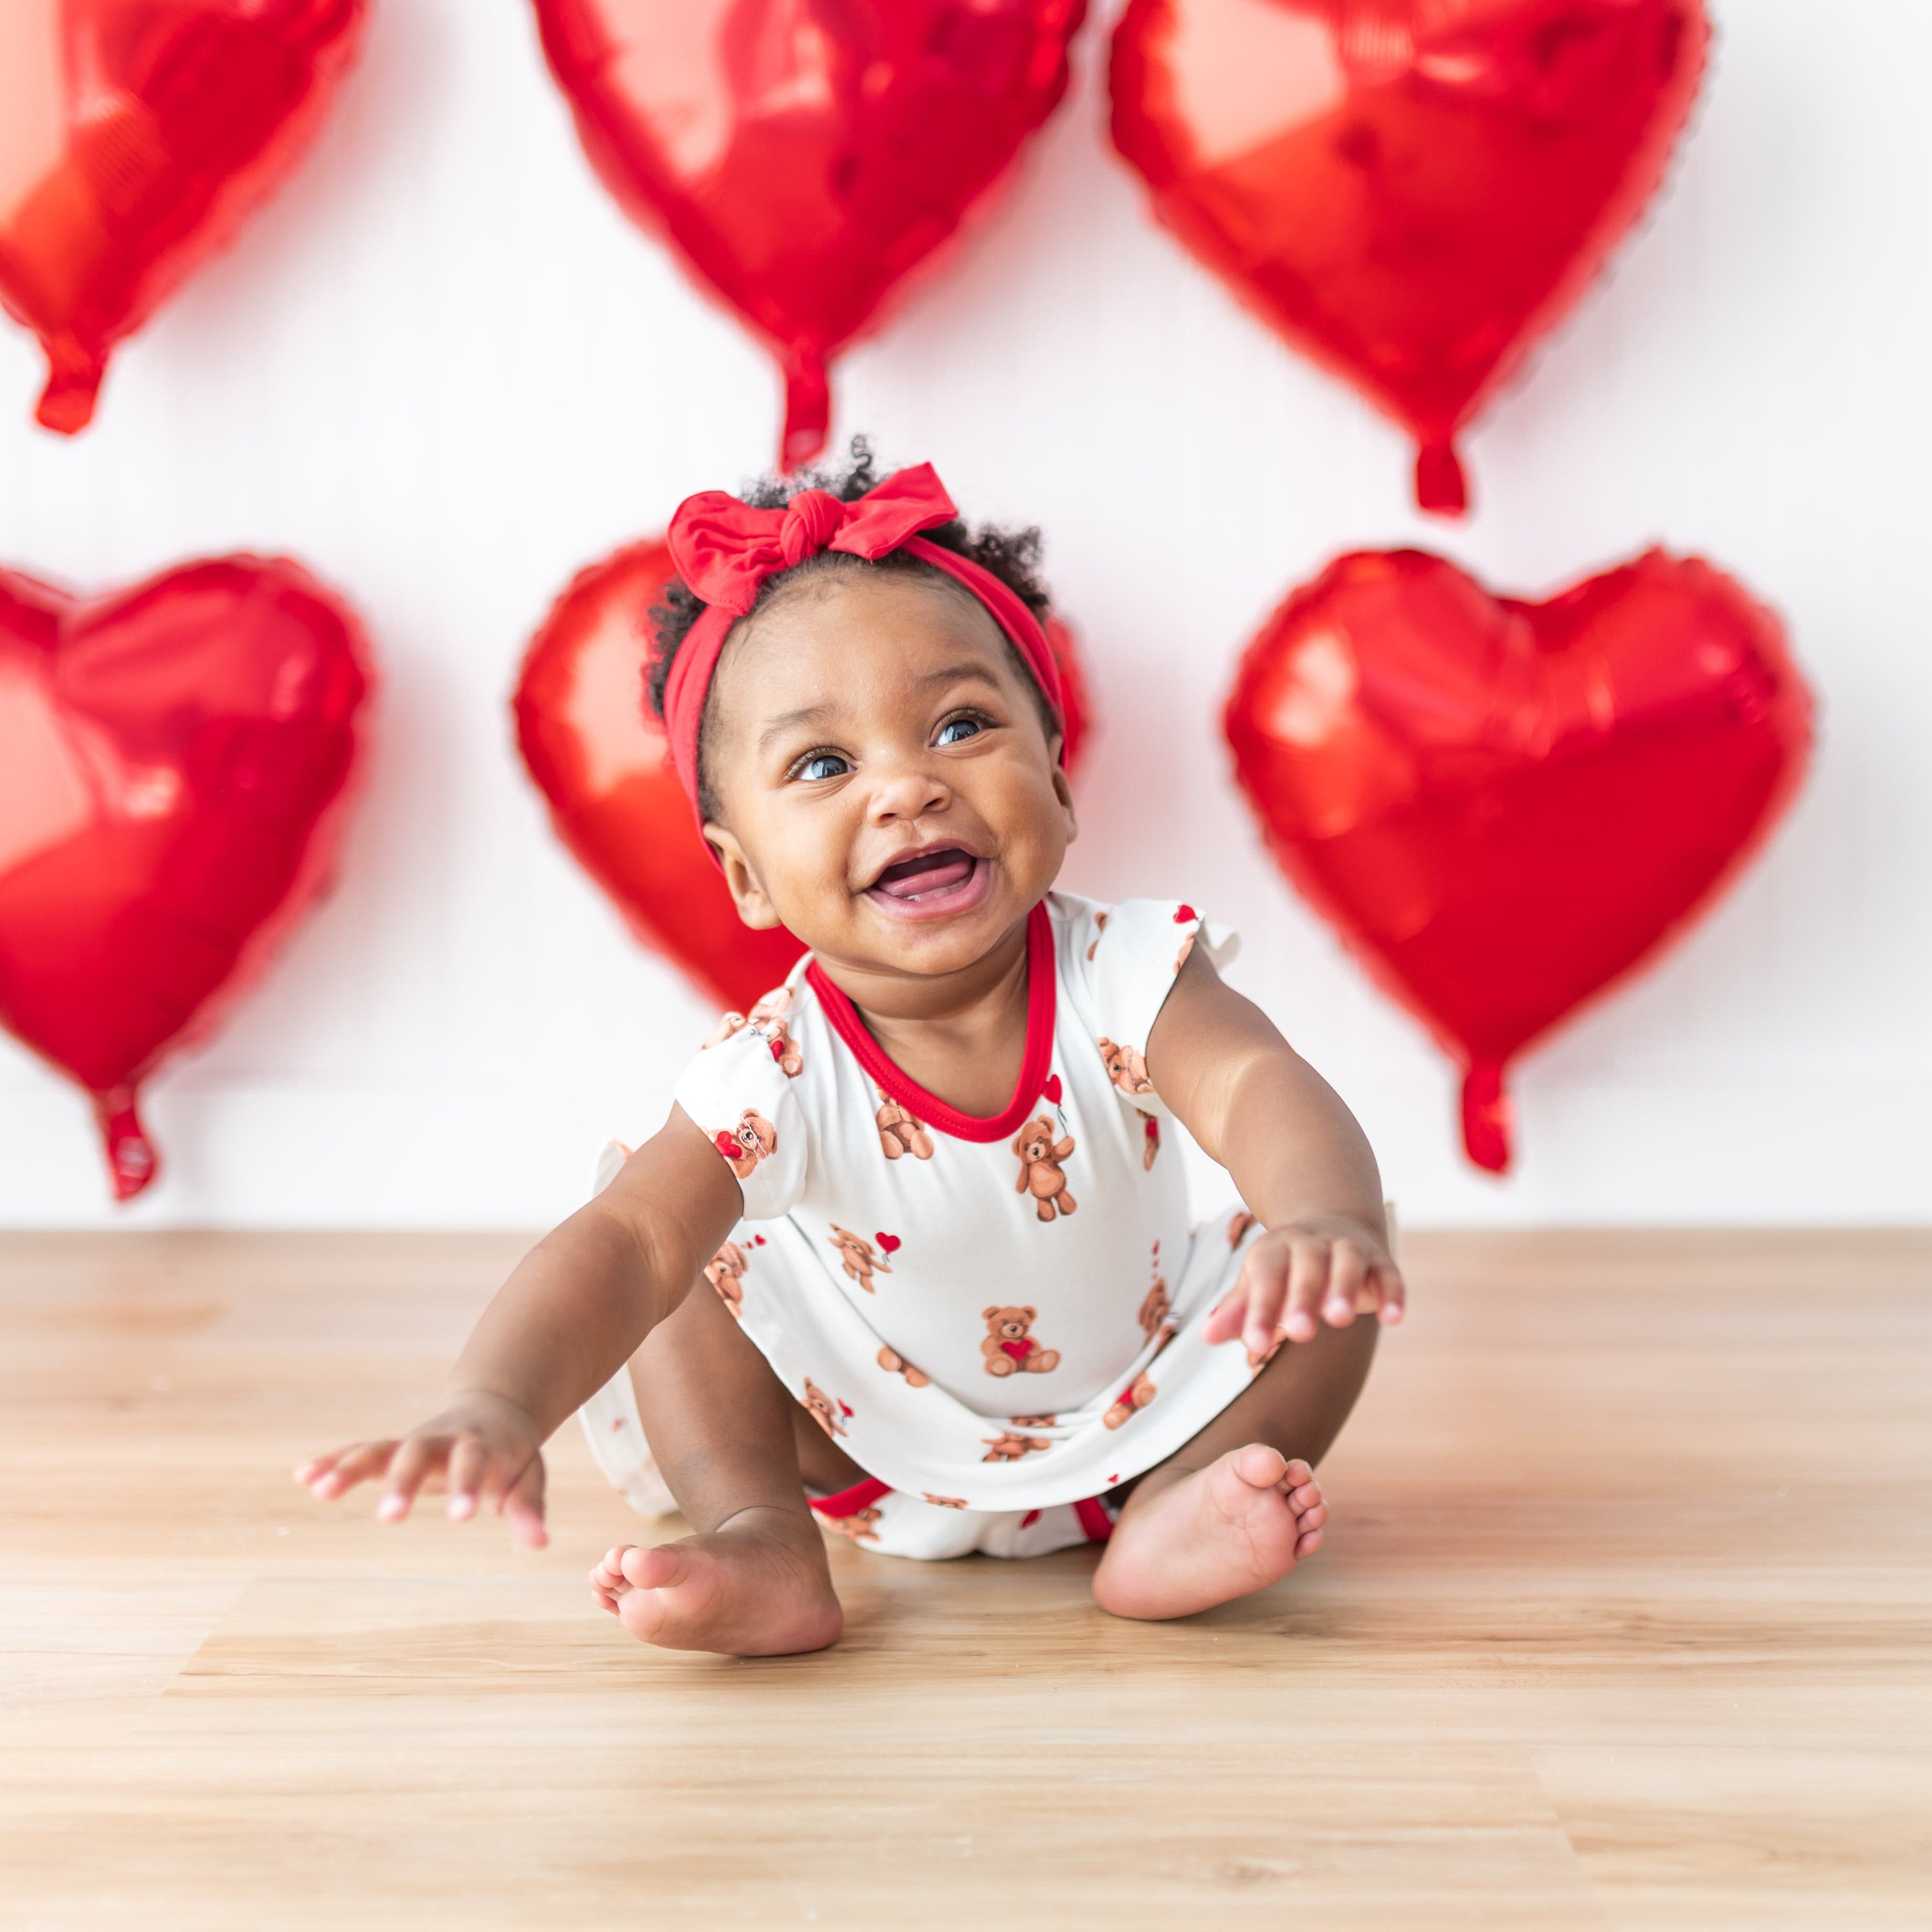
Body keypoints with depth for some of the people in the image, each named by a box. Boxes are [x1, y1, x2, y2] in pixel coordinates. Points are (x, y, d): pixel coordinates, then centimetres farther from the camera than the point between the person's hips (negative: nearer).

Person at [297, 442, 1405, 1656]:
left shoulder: (1127, 979, -26)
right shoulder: (779, 1077, -27)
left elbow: (1263, 1090, -42)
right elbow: (624, 1243, -39)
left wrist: (1326, 1220, -67)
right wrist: (498, 1406, -59)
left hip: (1146, 1404, 1)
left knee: (1325, 1268, -17)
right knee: (703, 1270, -15)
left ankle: (1173, 1510, -15)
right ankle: (761, 1533, -14)